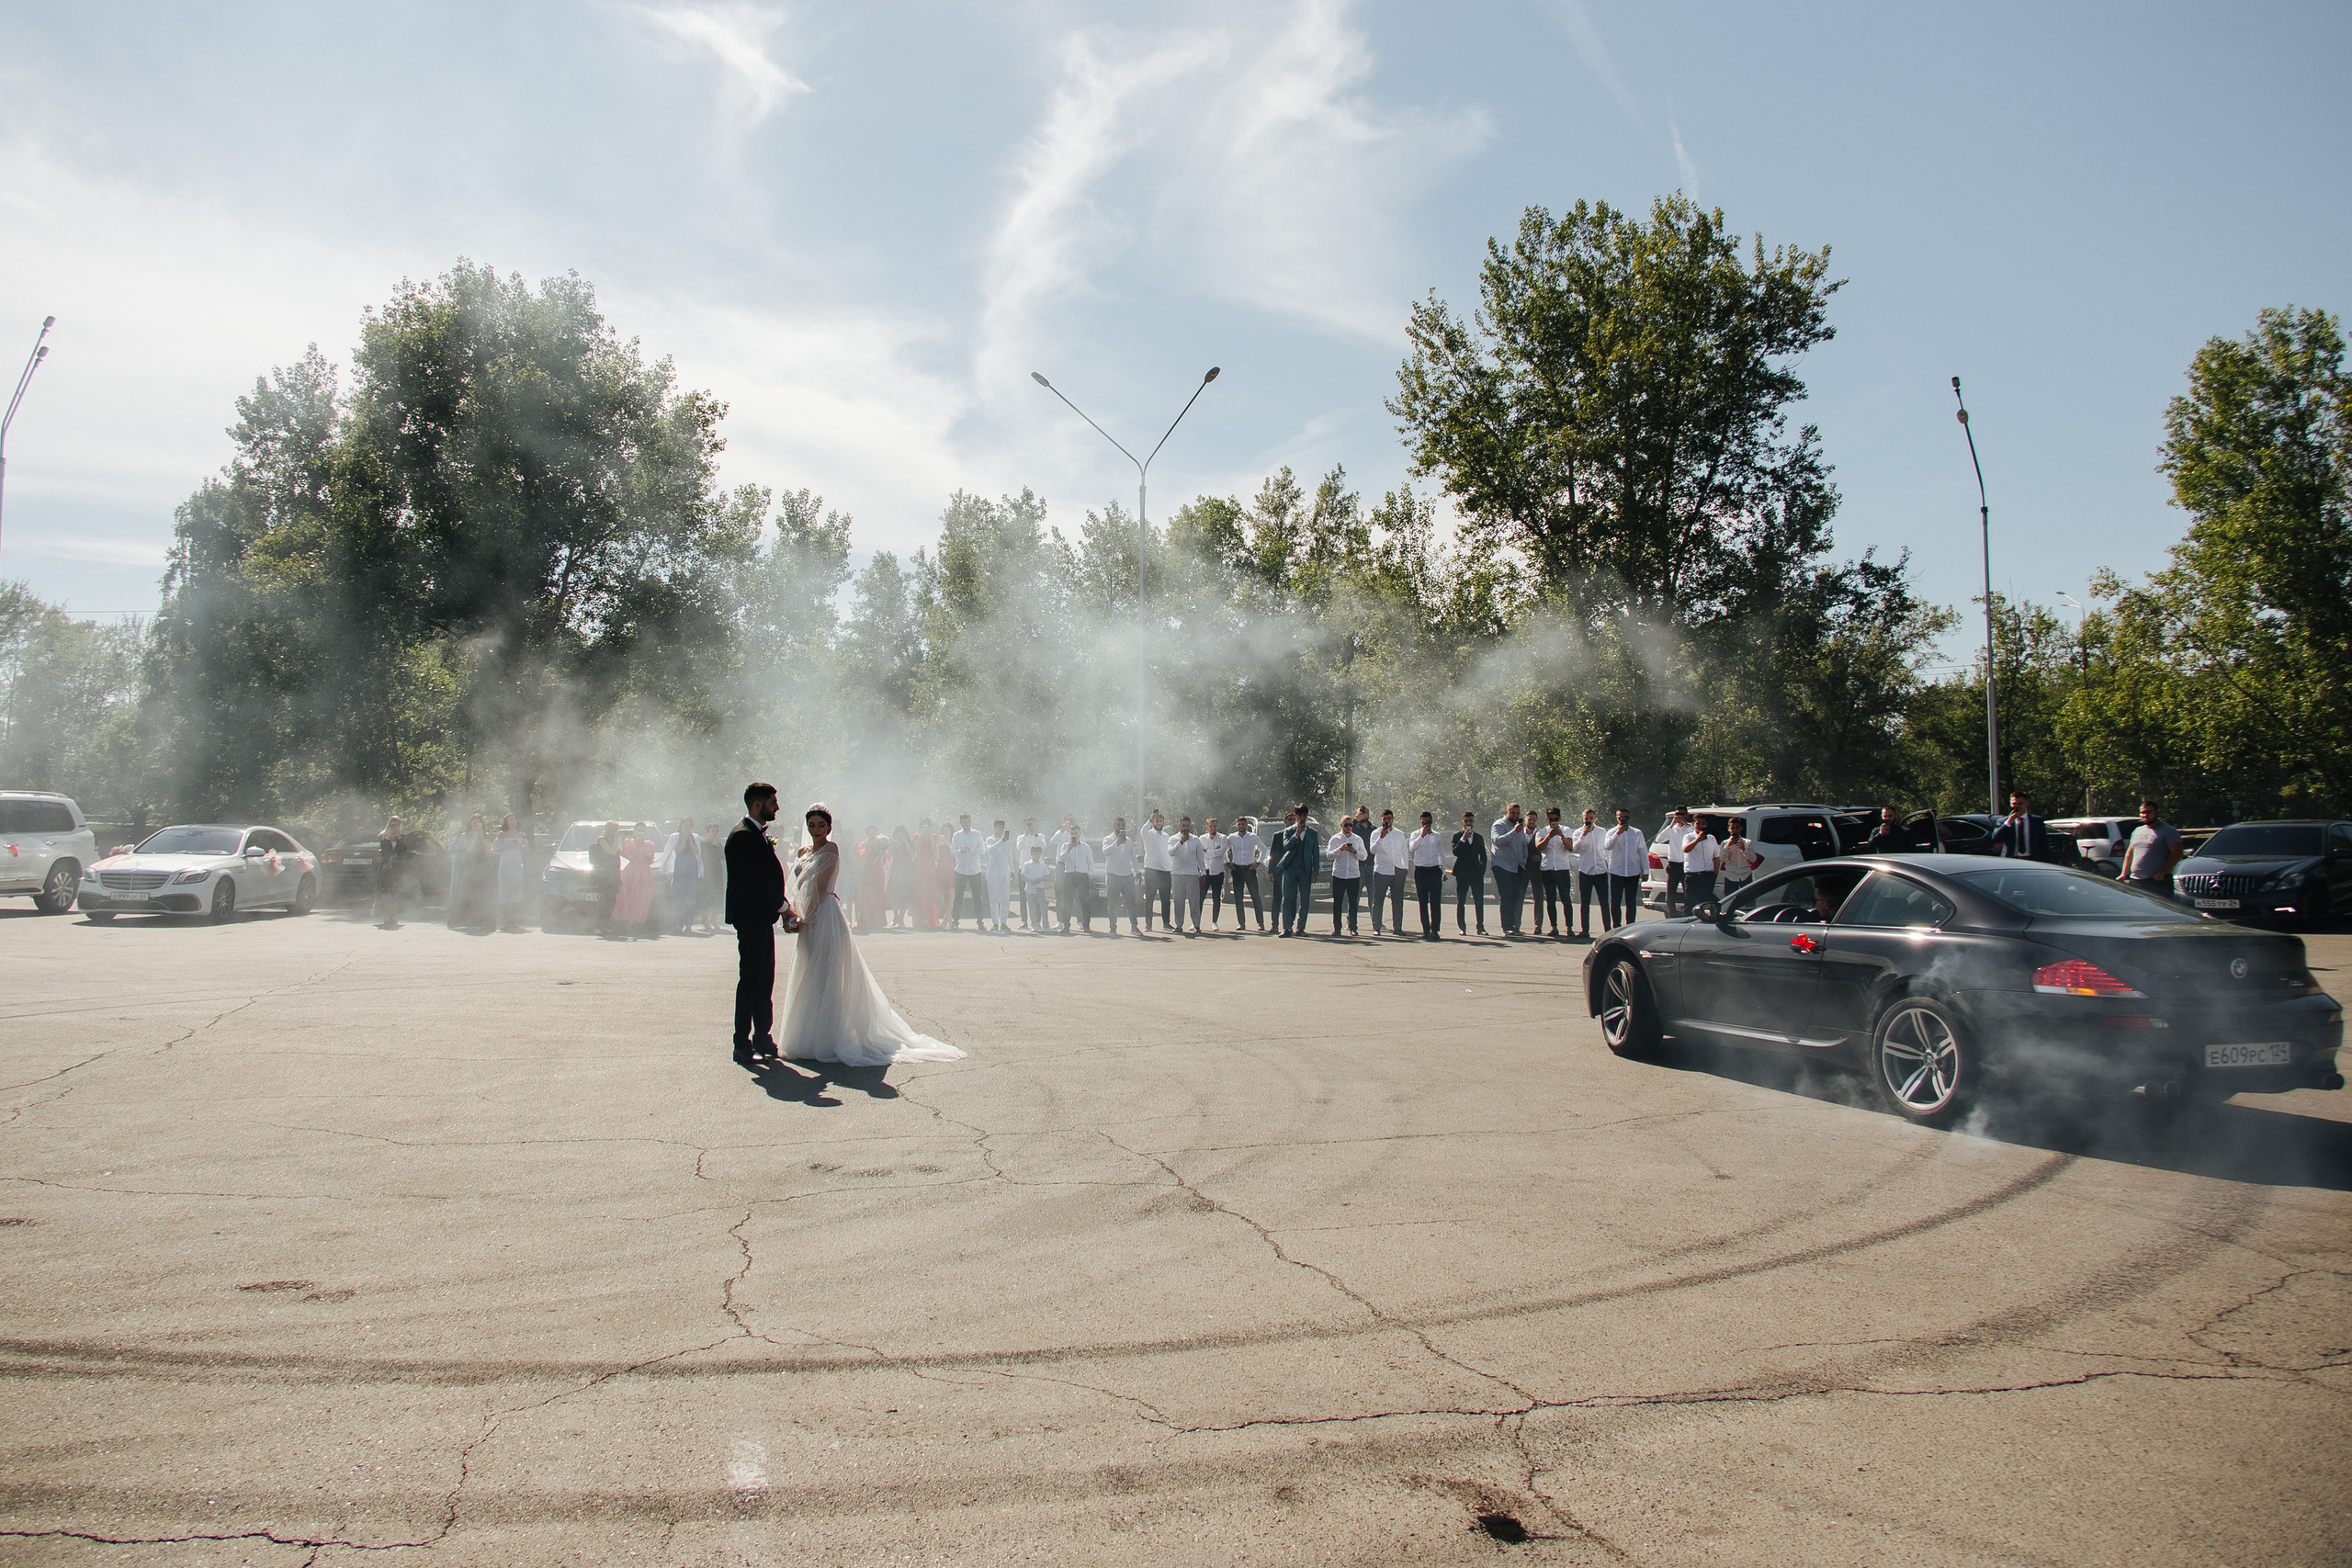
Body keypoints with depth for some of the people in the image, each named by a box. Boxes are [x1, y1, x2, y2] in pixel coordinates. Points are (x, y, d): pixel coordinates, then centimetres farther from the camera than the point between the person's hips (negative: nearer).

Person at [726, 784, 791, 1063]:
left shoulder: (759, 834, 16)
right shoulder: (743, 836, -15)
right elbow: (756, 879, -20)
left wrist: (783, 907, 6)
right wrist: (783, 906, -12)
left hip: (762, 917, 10)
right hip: (750, 917, -10)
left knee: (765, 980, 13)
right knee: (750, 980, -6)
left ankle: (763, 1039, 20)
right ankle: (742, 1045, 0)